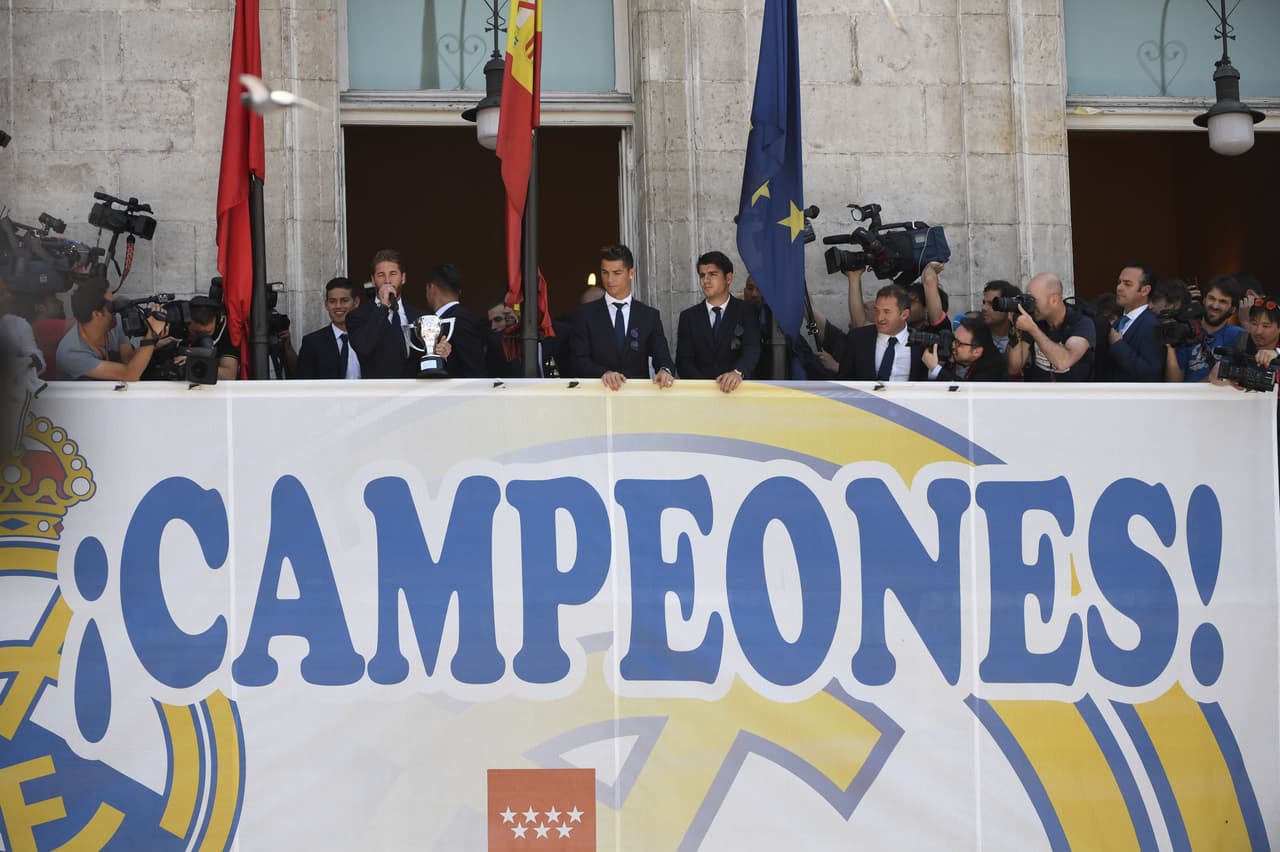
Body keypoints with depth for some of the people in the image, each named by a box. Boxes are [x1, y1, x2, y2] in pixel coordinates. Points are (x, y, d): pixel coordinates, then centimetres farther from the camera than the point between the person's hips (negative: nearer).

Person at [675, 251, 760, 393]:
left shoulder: (745, 312, 5)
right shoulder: (689, 317, 11)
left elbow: (752, 349, -10)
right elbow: (683, 361, 4)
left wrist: (738, 372, -31)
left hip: (737, 389, -1)